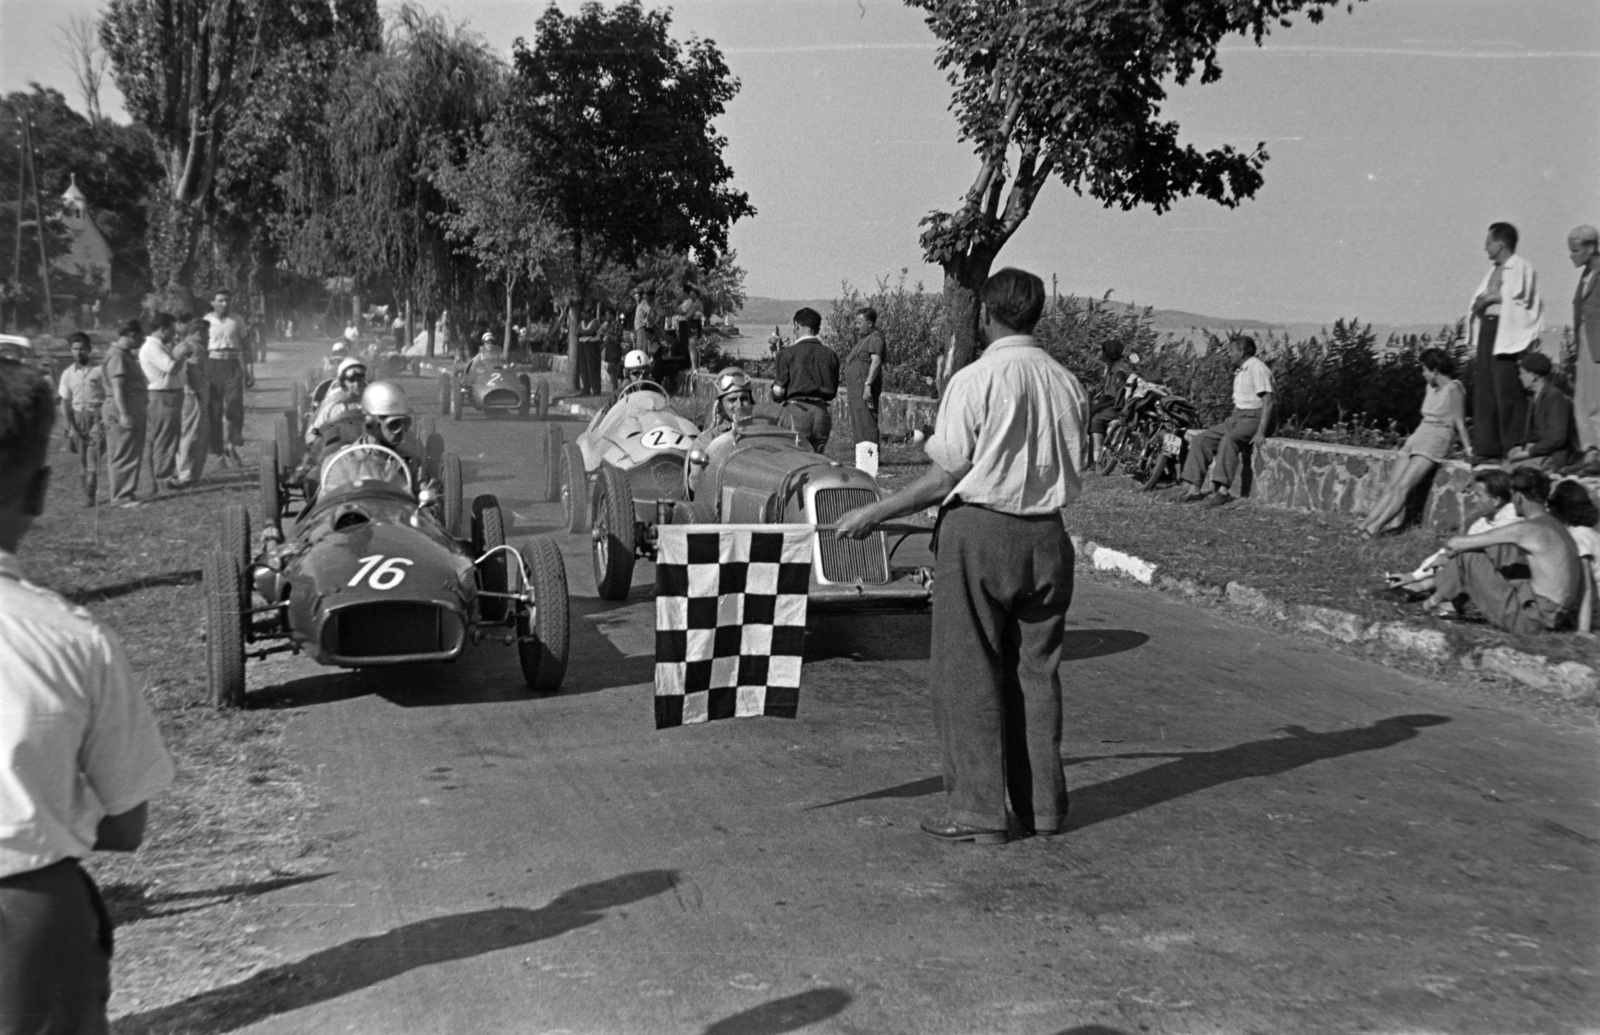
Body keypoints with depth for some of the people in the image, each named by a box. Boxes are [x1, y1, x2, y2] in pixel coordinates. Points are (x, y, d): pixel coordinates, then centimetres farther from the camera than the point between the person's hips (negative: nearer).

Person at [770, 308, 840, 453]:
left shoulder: (788, 354, -3)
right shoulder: (830, 354, 8)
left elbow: (778, 393, -3)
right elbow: (833, 391, 10)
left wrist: (775, 384, 18)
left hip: (797, 410, -4)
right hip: (822, 411, 4)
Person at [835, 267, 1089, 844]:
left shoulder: (975, 380, -11)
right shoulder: (1066, 383, 6)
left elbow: (948, 476, -13)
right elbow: (1073, 468, 10)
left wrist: (874, 514, -6)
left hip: (979, 531, -6)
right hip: (1047, 535, 6)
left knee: (969, 673, 4)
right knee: (1036, 671, 13)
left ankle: (978, 810, 8)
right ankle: (1043, 806, 20)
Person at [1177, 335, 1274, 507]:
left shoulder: (1257, 368, -11)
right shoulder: (1241, 371, 20)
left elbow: (1267, 402, -18)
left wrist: (1260, 433, -25)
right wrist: (1226, 424, 14)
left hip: (1253, 418, -9)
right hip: (1236, 416, 9)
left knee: (1229, 440, -37)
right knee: (1200, 439, -6)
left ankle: (1223, 490, -43)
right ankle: (1195, 489, -11)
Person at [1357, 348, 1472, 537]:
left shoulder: (1453, 388, -6)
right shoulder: (1430, 387, 18)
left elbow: (1459, 422, -9)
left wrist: (1468, 448, -12)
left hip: (1437, 440, -8)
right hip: (1418, 436, 8)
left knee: (1403, 486, -20)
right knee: (1391, 487, -8)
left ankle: (1373, 528, -29)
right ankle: (1367, 523, -20)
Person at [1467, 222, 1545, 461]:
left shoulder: (1520, 267, -4)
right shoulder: (1494, 270, 19)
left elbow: (1518, 298, -14)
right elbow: (1479, 301, 20)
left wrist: (1492, 297, -7)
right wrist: (1481, 302, 0)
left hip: (1508, 332, -8)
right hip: (1488, 328, 8)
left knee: (1507, 390, -9)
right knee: (1484, 389, 6)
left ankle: (1514, 448, -5)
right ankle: (1488, 448, 9)